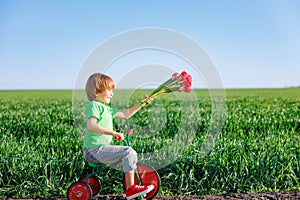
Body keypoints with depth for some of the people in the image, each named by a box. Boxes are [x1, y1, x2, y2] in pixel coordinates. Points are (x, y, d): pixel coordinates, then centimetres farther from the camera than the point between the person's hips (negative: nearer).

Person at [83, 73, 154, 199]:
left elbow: (125, 114, 26)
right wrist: (113, 133, -35)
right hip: (95, 149, -10)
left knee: (131, 154, 15)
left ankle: (130, 186, 18)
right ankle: (130, 189, -15)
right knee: (128, 152, -20)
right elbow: (91, 126, -28)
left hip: (103, 147, 10)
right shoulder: (93, 105, -11)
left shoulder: (105, 108, 20)